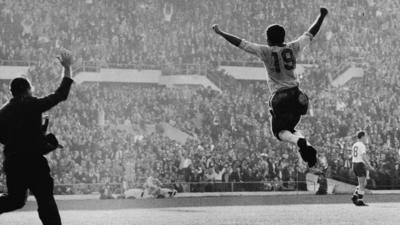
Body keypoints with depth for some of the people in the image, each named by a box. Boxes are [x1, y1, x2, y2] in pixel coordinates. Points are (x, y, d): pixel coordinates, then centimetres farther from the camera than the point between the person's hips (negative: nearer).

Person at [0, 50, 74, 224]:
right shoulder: (32, 105, -9)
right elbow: (60, 95, -5)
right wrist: (67, 68, 4)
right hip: (33, 161, -5)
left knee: (15, 199, 19)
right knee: (45, 200, 1)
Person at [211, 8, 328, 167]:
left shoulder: (265, 51, -5)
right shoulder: (293, 48, 3)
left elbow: (240, 43, -3)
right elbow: (311, 33, 16)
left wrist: (220, 33, 6)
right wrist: (322, 16, 30)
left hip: (279, 97, -4)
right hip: (296, 95, 4)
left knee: (280, 131, 5)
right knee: (290, 127, 20)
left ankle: (299, 141, -27)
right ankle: (306, 145, -9)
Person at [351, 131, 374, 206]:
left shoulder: (354, 145, 16)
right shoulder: (362, 145, -12)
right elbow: (363, 156, -22)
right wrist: (369, 166, -17)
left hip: (355, 165, 9)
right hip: (361, 165, -9)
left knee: (364, 183, 16)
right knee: (362, 184, -4)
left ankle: (354, 197, 5)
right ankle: (360, 201, -5)